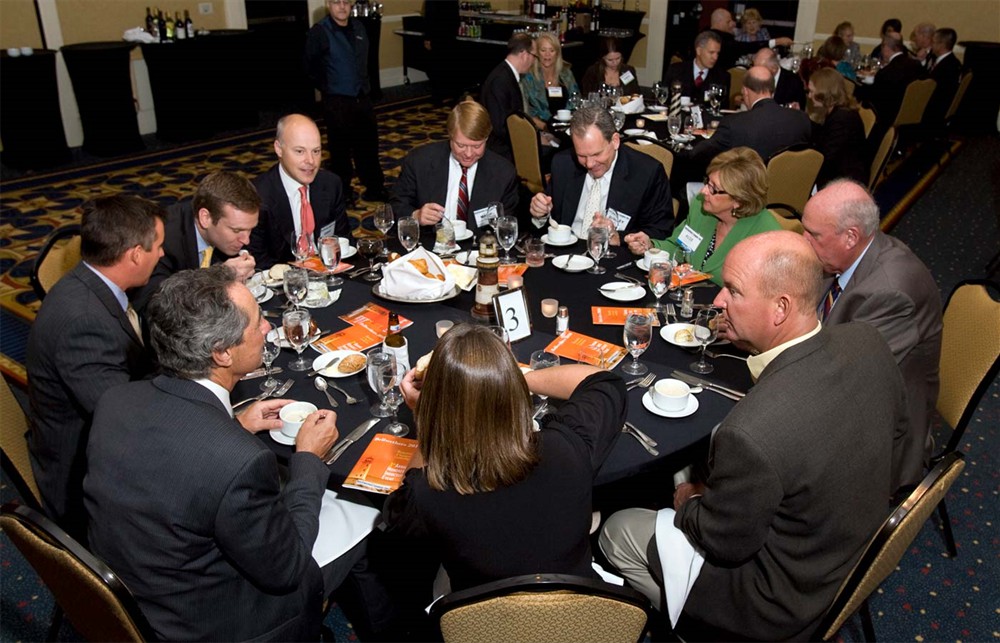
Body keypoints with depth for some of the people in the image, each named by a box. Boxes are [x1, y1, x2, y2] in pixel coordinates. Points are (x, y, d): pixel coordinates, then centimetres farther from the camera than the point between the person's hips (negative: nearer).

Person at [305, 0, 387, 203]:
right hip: (337, 102, -5)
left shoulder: (359, 27, 7)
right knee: (340, 149, 5)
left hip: (363, 99, 5)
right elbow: (311, 67, 0)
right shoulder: (319, 32, -10)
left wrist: (364, 86, 12)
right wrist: (328, 88, 7)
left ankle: (374, 189, 24)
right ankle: (342, 193, 17)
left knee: (368, 145, 12)